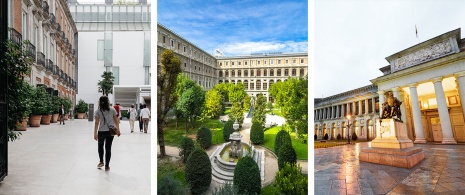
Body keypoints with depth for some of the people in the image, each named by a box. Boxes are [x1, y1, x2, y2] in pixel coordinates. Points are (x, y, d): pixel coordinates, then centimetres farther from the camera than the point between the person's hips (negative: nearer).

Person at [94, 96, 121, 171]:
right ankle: (107, 166, 13)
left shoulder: (98, 111, -5)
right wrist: (118, 130, 9)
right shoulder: (112, 110, -2)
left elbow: (96, 123, -8)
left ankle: (101, 162, 31)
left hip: (101, 132, -1)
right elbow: (116, 121, 0)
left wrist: (95, 133, -5)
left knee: (100, 146, 25)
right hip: (110, 132, 1)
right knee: (108, 148, 8)